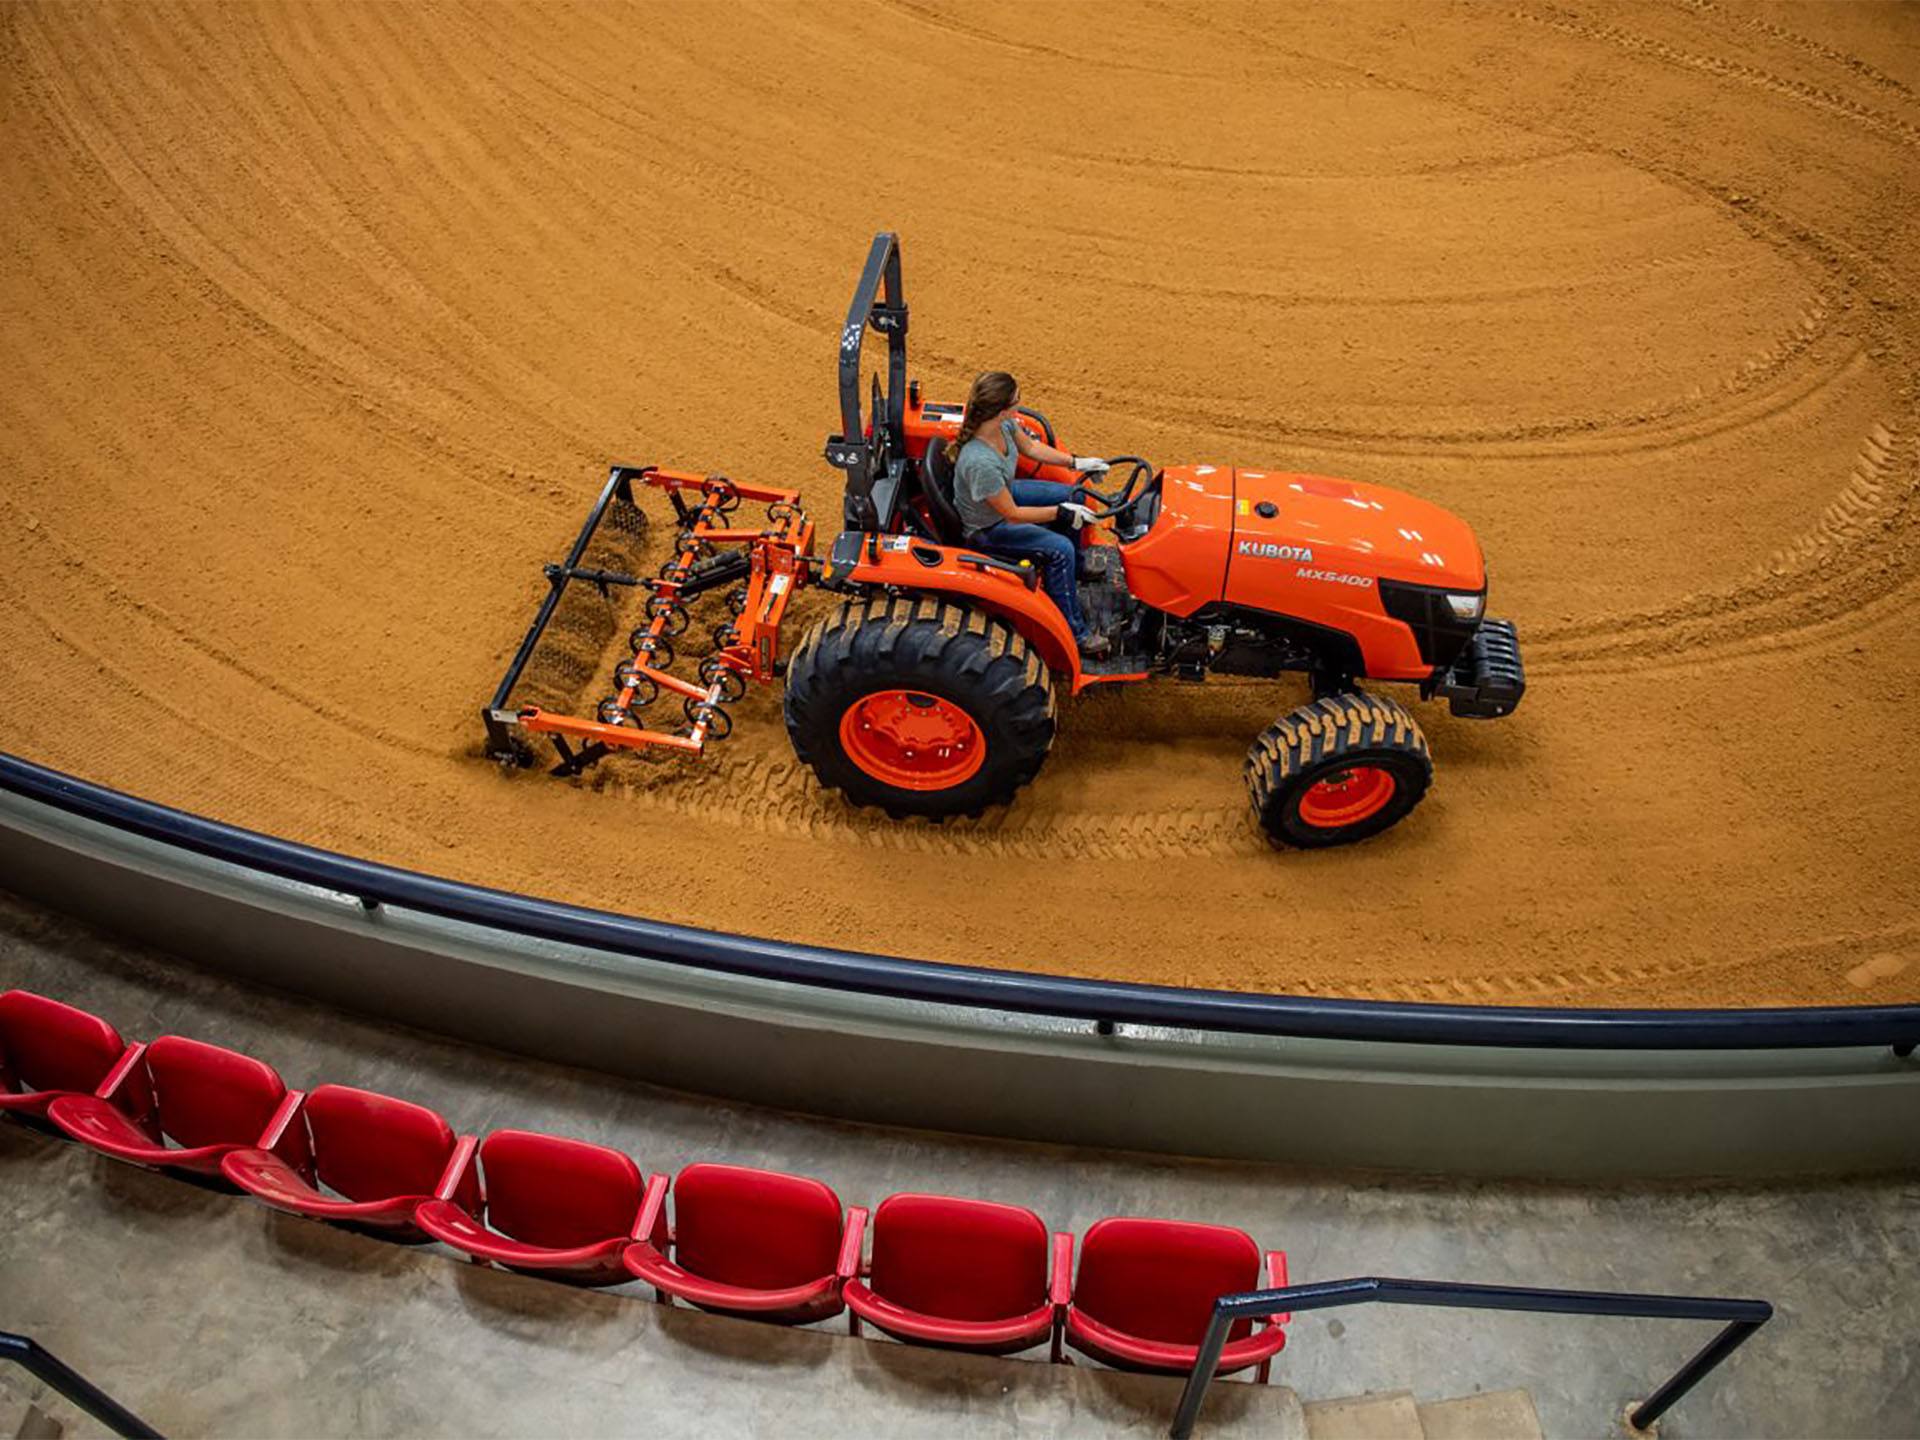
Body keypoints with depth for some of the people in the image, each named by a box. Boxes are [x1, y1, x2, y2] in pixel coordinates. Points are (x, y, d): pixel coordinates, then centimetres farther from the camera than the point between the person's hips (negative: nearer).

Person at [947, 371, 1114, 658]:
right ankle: (1074, 633, -4)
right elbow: (1012, 514, -29)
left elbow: (1030, 447, 5)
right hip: (987, 527, -9)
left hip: (1005, 493, 9)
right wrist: (1061, 513, -22)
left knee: (1072, 496, 15)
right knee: (1060, 549, -18)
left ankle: (1075, 575, 36)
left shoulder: (1003, 424, -18)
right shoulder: (980, 463, -42)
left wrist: (1077, 462, 4)